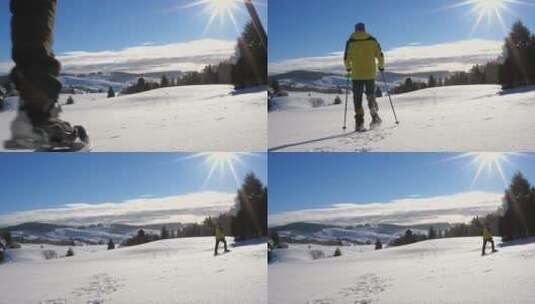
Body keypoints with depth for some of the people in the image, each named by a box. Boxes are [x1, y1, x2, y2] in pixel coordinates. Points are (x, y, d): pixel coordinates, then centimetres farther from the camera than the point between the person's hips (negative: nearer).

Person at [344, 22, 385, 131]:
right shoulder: (372, 40, 2)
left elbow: (346, 59, 2)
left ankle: (359, 123, -1)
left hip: (357, 75, -1)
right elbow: (380, 56, 2)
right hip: (370, 74, 1)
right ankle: (375, 117, 0)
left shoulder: (350, 42, 1)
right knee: (371, 96, 16)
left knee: (357, 98, 5)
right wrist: (381, 66, 19)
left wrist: (348, 68, 21)